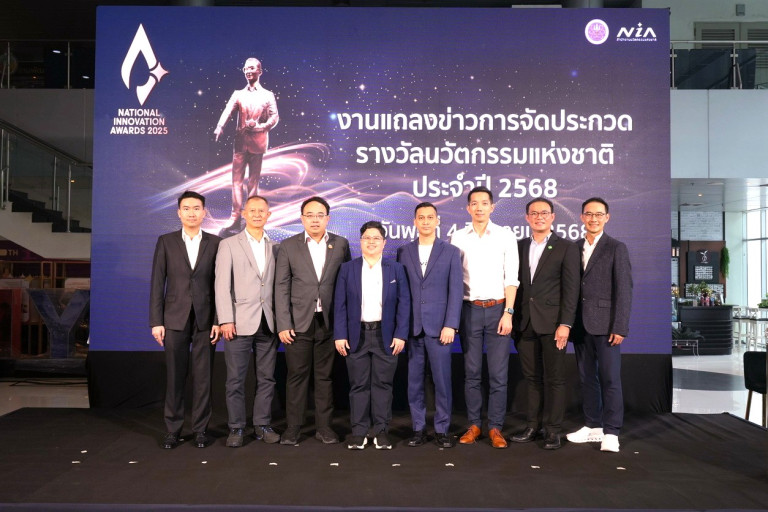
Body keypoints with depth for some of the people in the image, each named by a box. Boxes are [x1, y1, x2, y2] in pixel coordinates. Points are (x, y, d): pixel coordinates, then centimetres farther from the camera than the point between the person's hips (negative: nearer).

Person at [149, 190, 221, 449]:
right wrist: (156, 321, -3)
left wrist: (219, 320, -4)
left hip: (205, 319, 0)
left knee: (203, 376, 5)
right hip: (175, 319, 0)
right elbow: (157, 283, 2)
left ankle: (201, 428, 17)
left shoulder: (215, 243, 4)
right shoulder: (166, 241, 5)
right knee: (175, 376, 6)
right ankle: (173, 429, 19)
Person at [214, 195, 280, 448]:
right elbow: (222, 285, -4)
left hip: (268, 323, 3)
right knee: (236, 379, 2)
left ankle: (262, 425, 20)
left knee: (267, 378, 8)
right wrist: (226, 320, -11)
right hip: (240, 322, -3)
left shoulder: (275, 247, 12)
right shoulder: (228, 245, 3)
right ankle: (236, 428, 14)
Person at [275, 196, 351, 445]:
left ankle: (323, 426, 20)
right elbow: (281, 287, -1)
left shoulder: (341, 244, 5)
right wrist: (283, 324, -7)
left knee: (325, 376, 8)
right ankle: (293, 427, 17)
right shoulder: (288, 246, 2)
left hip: (329, 322, 1)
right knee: (297, 375, 5)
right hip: (299, 322, -1)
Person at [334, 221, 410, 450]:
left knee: (383, 383, 6)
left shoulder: (396, 269, 5)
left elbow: (404, 303, 1)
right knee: (359, 385, 5)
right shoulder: (347, 269, 5)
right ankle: (359, 431, 15)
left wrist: (401, 334, -7)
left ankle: (381, 430, 16)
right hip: (357, 335, 0)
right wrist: (340, 335, -5)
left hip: (386, 336, 0)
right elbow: (339, 305, 2)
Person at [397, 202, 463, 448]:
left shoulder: (450, 252, 4)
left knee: (442, 380, 2)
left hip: (439, 326, -2)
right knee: (414, 381, 7)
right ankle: (418, 428, 18)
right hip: (411, 327, 2)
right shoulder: (404, 252, 9)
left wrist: (450, 325, -9)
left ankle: (442, 429, 15)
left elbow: (456, 291, -1)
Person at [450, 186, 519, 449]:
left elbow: (511, 278, -1)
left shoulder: (505, 236, 2)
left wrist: (508, 313, -8)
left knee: (498, 373, 1)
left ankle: (495, 428, 12)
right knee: (471, 372, 8)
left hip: (497, 309, -1)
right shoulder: (458, 237, 5)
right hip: (469, 309, 1)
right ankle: (474, 425, 19)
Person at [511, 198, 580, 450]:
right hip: (525, 323, 4)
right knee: (531, 377, 11)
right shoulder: (520, 247, 11)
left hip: (551, 323, -4)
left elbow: (570, 289, -5)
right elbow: (516, 284, 11)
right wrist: (514, 320, 5)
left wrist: (565, 324, -13)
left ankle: (553, 430, 13)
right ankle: (533, 425, 21)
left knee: (554, 378, 3)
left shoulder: (566, 248, 0)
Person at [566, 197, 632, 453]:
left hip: (605, 325, -5)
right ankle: (593, 426, 22)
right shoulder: (575, 248, 11)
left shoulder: (616, 248, -2)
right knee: (587, 378, 11)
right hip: (580, 324, 5)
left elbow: (624, 290, -7)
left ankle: (611, 432, 7)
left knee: (610, 379, -1)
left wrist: (620, 327, -14)